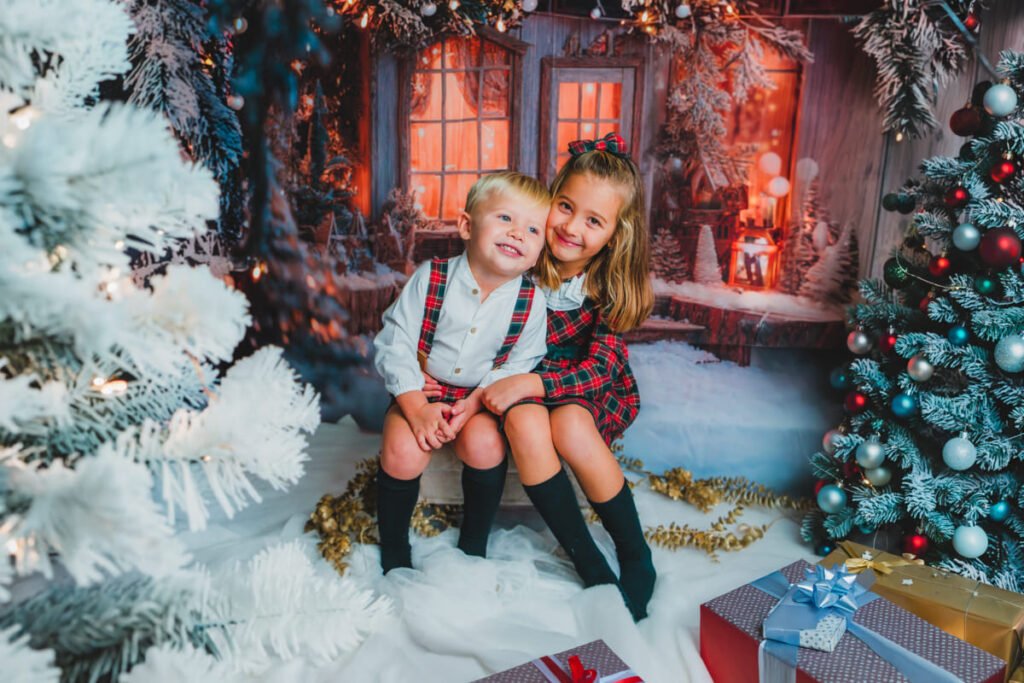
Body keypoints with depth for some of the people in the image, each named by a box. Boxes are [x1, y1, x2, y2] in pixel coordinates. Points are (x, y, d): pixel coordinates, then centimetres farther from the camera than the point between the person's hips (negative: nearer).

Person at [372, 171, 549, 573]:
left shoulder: (532, 301, -13)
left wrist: (475, 403, -21)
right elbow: (395, 345, -13)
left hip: (482, 396, 1)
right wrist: (418, 408, -21)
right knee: (402, 453, -25)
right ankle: (393, 552, 5)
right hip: (421, 390, 0)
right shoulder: (430, 279, -15)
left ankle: (474, 545, 2)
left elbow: (518, 365, -8)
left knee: (485, 446, -29)